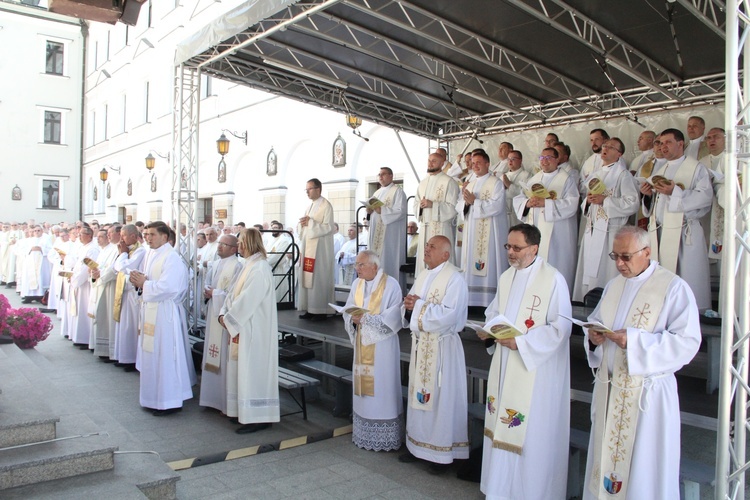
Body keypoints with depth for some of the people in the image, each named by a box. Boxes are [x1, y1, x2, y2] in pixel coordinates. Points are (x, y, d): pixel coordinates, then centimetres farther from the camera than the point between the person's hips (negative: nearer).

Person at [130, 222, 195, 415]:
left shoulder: (171, 258, -16)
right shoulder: (150, 255, 12)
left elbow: (167, 287, -25)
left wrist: (144, 283, -13)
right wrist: (139, 282, 0)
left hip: (164, 312, -10)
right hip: (149, 310, 10)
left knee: (164, 356, -4)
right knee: (150, 354, 16)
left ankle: (169, 401, 6)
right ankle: (154, 398, 29)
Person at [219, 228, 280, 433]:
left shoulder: (259, 268, -18)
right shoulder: (248, 265, 12)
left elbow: (247, 300, -21)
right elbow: (233, 293, 13)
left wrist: (229, 319, -13)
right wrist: (224, 314, 0)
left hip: (253, 330, -10)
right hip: (241, 327, 10)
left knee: (252, 370, -4)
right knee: (243, 369, 15)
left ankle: (258, 418, 5)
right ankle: (245, 412, 26)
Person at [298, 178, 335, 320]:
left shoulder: (326, 206, -7)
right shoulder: (310, 206, 16)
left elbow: (328, 227, -15)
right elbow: (302, 228, 20)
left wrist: (310, 223, -20)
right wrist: (302, 224, -3)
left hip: (320, 248, -8)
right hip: (308, 247, 8)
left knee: (319, 278, -6)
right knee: (308, 278, 6)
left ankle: (321, 310, 0)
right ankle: (310, 309, 11)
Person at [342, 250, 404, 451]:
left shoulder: (391, 284, -10)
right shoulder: (357, 284, 9)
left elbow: (393, 316, -17)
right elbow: (348, 310, 9)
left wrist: (367, 318, -22)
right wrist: (354, 319, -13)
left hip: (382, 345, -6)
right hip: (362, 344, 6)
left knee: (382, 388, -1)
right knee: (363, 386, 11)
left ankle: (386, 438, 10)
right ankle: (365, 433, 24)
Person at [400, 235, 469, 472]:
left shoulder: (454, 279, -13)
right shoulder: (422, 276, 12)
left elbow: (450, 314, -23)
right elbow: (409, 307, 14)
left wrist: (419, 306, -17)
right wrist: (408, 306, -9)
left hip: (442, 346, -8)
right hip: (420, 343, 8)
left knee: (441, 397, 1)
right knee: (419, 394, 14)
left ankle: (442, 452, 14)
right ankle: (418, 445, 26)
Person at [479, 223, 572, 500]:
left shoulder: (553, 280, -13)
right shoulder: (506, 277, 9)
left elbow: (561, 327, -17)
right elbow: (494, 312, 18)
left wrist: (521, 341, -21)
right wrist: (488, 331, -2)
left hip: (536, 369, -7)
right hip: (505, 366, 7)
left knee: (532, 432, 2)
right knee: (501, 427, 14)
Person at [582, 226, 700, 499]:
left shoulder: (674, 287, -11)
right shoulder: (614, 286, 11)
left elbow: (688, 341, -17)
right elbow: (596, 321, 19)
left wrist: (634, 341, -25)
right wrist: (592, 335, -5)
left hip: (647, 393, -6)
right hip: (609, 388, 6)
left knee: (644, 467, 6)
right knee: (605, 458, 15)